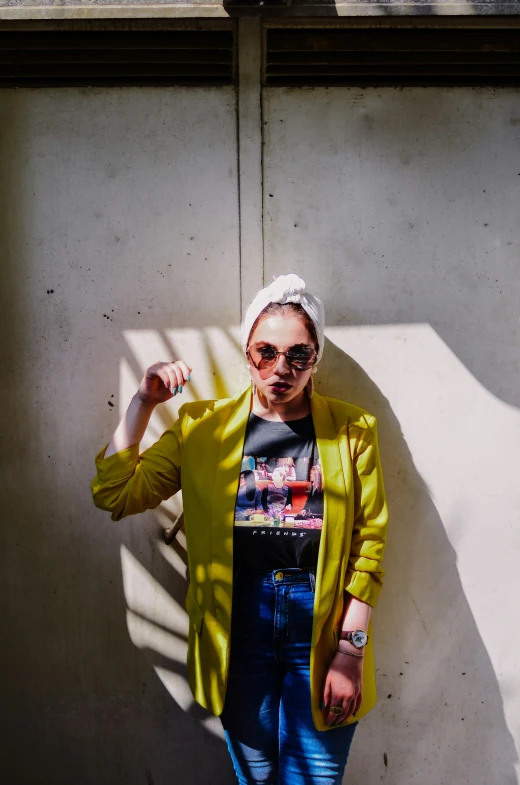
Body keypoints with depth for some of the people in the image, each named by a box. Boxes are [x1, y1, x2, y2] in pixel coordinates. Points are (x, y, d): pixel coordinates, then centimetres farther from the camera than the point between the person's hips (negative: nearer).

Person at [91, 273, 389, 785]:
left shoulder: (352, 430, -3)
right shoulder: (202, 427, 0)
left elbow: (369, 545, -4)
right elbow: (114, 493, -1)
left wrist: (351, 650, -8)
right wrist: (143, 402, -9)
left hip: (321, 627, -1)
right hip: (239, 626, 1)